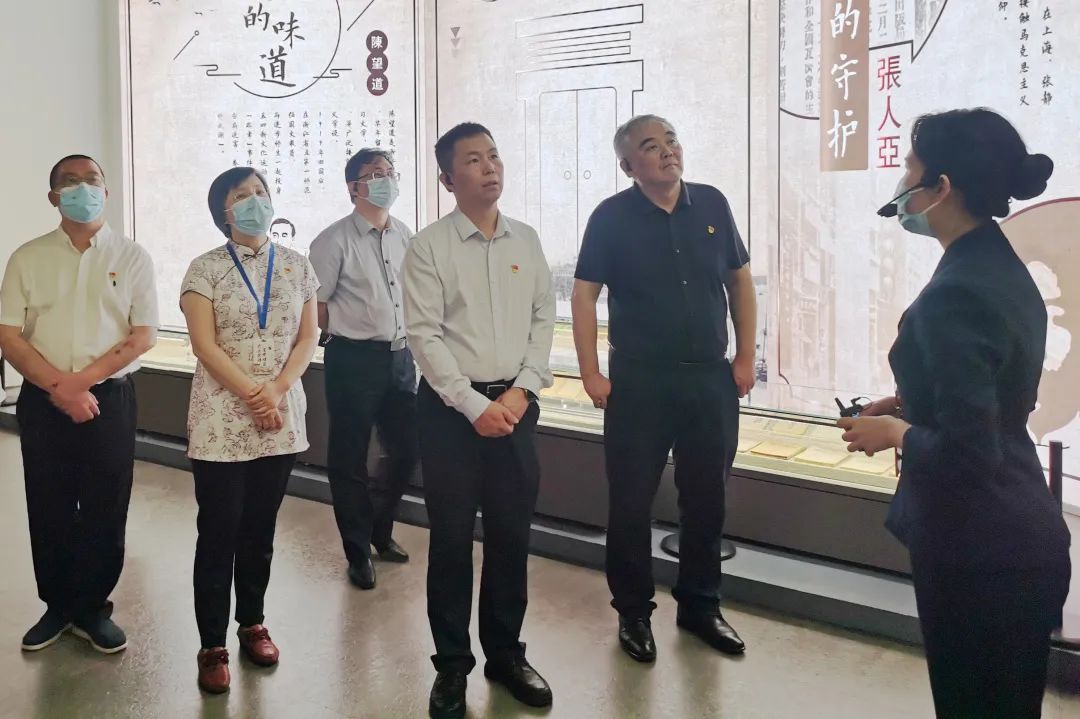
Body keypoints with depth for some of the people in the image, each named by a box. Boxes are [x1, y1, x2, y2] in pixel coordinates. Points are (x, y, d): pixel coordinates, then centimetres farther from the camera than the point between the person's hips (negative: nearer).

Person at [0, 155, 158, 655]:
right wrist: (58, 386, -14)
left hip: (110, 399, -1)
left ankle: (92, 609, 21)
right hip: (42, 402, 1)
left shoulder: (132, 257, 1)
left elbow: (143, 335, -5)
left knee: (105, 511, 5)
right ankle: (58, 605, 27)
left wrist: (82, 379, -14)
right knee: (49, 510, 9)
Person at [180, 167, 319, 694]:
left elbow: (307, 338, 4)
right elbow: (204, 345, -9)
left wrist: (277, 391, -10)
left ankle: (252, 623, 28)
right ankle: (213, 645, 10)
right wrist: (252, 397, -15)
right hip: (222, 417, -3)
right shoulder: (205, 269, -3)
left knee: (260, 527, 12)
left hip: (282, 417, 3)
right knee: (219, 530, 1)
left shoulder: (296, 266, 6)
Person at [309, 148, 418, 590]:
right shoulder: (335, 240, -10)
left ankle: (379, 528, 36)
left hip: (400, 356, 6)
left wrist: (405, 339, 11)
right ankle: (359, 551, 20)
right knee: (349, 458, 4)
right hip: (354, 359, -6)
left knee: (407, 449, 12)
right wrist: (346, 337, 3)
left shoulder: (405, 236, 8)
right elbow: (314, 304, -7)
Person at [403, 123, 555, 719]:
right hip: (451, 407, -3)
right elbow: (424, 335, -10)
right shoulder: (428, 247, -5)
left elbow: (544, 317, 7)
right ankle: (452, 663, 20)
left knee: (512, 534, 10)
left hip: (515, 403, 4)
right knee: (451, 537, 4)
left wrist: (522, 390, -5)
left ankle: (505, 652, 27)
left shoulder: (526, 240, 8)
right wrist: (475, 406, -14)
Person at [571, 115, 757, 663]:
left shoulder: (712, 204, 4)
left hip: (711, 378, 3)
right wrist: (591, 373, -10)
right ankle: (633, 611, 22)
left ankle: (700, 604, 29)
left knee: (706, 497, 12)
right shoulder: (611, 217, -5)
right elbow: (584, 294, -4)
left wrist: (745, 356, 6)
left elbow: (740, 280, 11)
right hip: (638, 381, -3)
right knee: (631, 500, 5)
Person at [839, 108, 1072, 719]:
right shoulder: (1005, 271, 6)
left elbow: (966, 455, -27)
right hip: (1021, 538, 9)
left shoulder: (953, 294, -24)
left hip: (976, 551, -9)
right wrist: (911, 407, 9)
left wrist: (897, 432, -10)